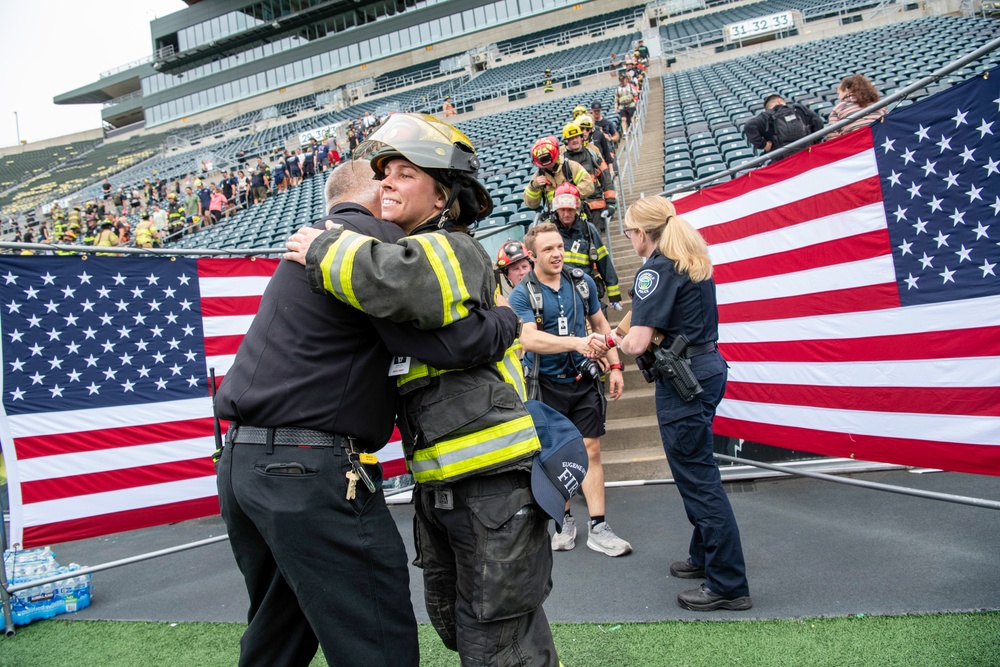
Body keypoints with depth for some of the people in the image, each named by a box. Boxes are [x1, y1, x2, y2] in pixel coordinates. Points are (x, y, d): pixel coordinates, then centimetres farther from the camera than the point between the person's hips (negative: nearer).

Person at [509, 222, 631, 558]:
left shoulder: (582, 282, 2)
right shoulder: (522, 294, -10)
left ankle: (598, 529, 8)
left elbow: (600, 324, 13)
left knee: (591, 450, 1)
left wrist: (615, 366, 8)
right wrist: (577, 342, -38)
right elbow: (528, 338, -26)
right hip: (547, 383, -2)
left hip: (583, 379, 2)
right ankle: (565, 521, 27)